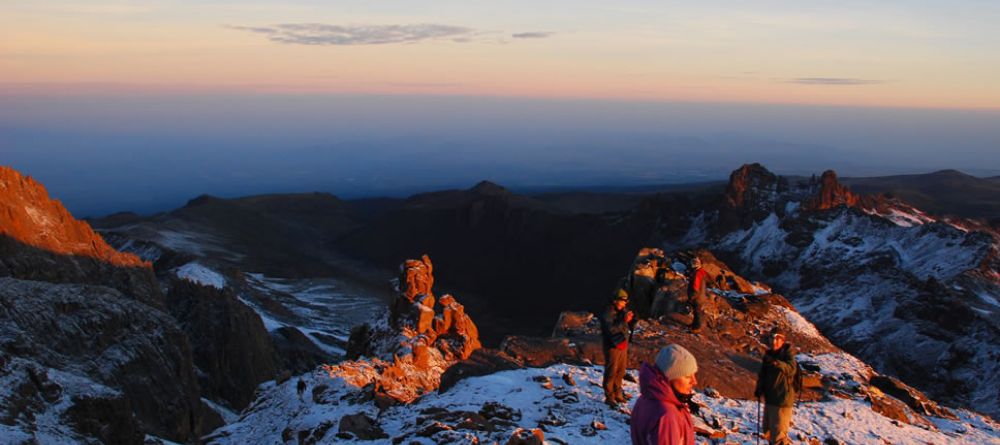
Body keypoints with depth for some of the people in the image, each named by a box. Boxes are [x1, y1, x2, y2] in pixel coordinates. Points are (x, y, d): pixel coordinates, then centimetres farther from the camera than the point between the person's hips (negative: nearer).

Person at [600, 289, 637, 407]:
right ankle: (609, 397, 6)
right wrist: (623, 321, -31)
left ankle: (617, 393, 29)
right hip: (612, 347, -7)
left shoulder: (623, 312, 6)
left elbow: (629, 328, 11)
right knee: (611, 372, -1)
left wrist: (633, 320, -9)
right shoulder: (607, 315, -15)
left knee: (620, 372, 15)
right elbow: (610, 329, -28)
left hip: (623, 346, 7)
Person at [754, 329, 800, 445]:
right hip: (769, 398, 7)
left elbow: (791, 368, -33)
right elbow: (763, 373, 17)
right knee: (768, 431, 21)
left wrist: (777, 363, -50)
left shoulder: (787, 353, -13)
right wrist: (759, 389, 6)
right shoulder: (768, 354, 7)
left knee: (778, 432, -6)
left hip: (783, 399, -7)